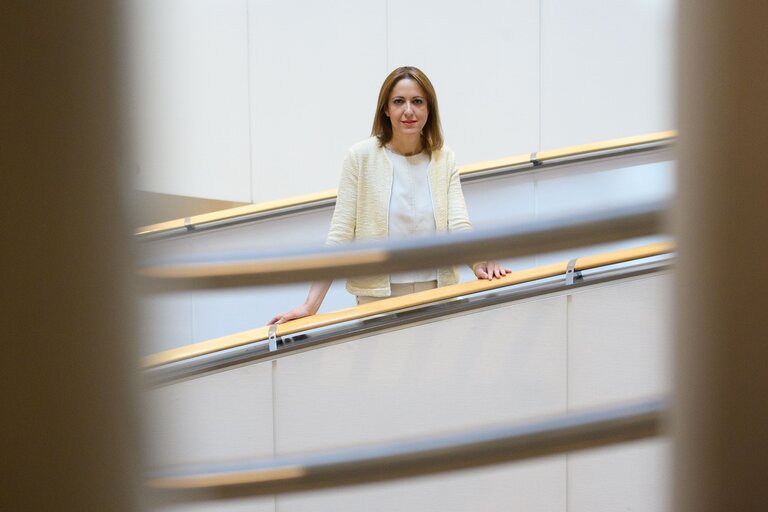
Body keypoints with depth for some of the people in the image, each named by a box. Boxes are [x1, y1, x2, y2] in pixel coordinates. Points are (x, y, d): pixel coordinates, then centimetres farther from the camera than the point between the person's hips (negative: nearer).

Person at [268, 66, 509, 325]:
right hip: (377, 296, -2)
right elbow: (340, 234, -8)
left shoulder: (444, 159, 3)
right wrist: (310, 305, -15)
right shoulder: (361, 157, -6)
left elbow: (458, 225, -7)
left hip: (438, 293, 2)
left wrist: (480, 262, -29)